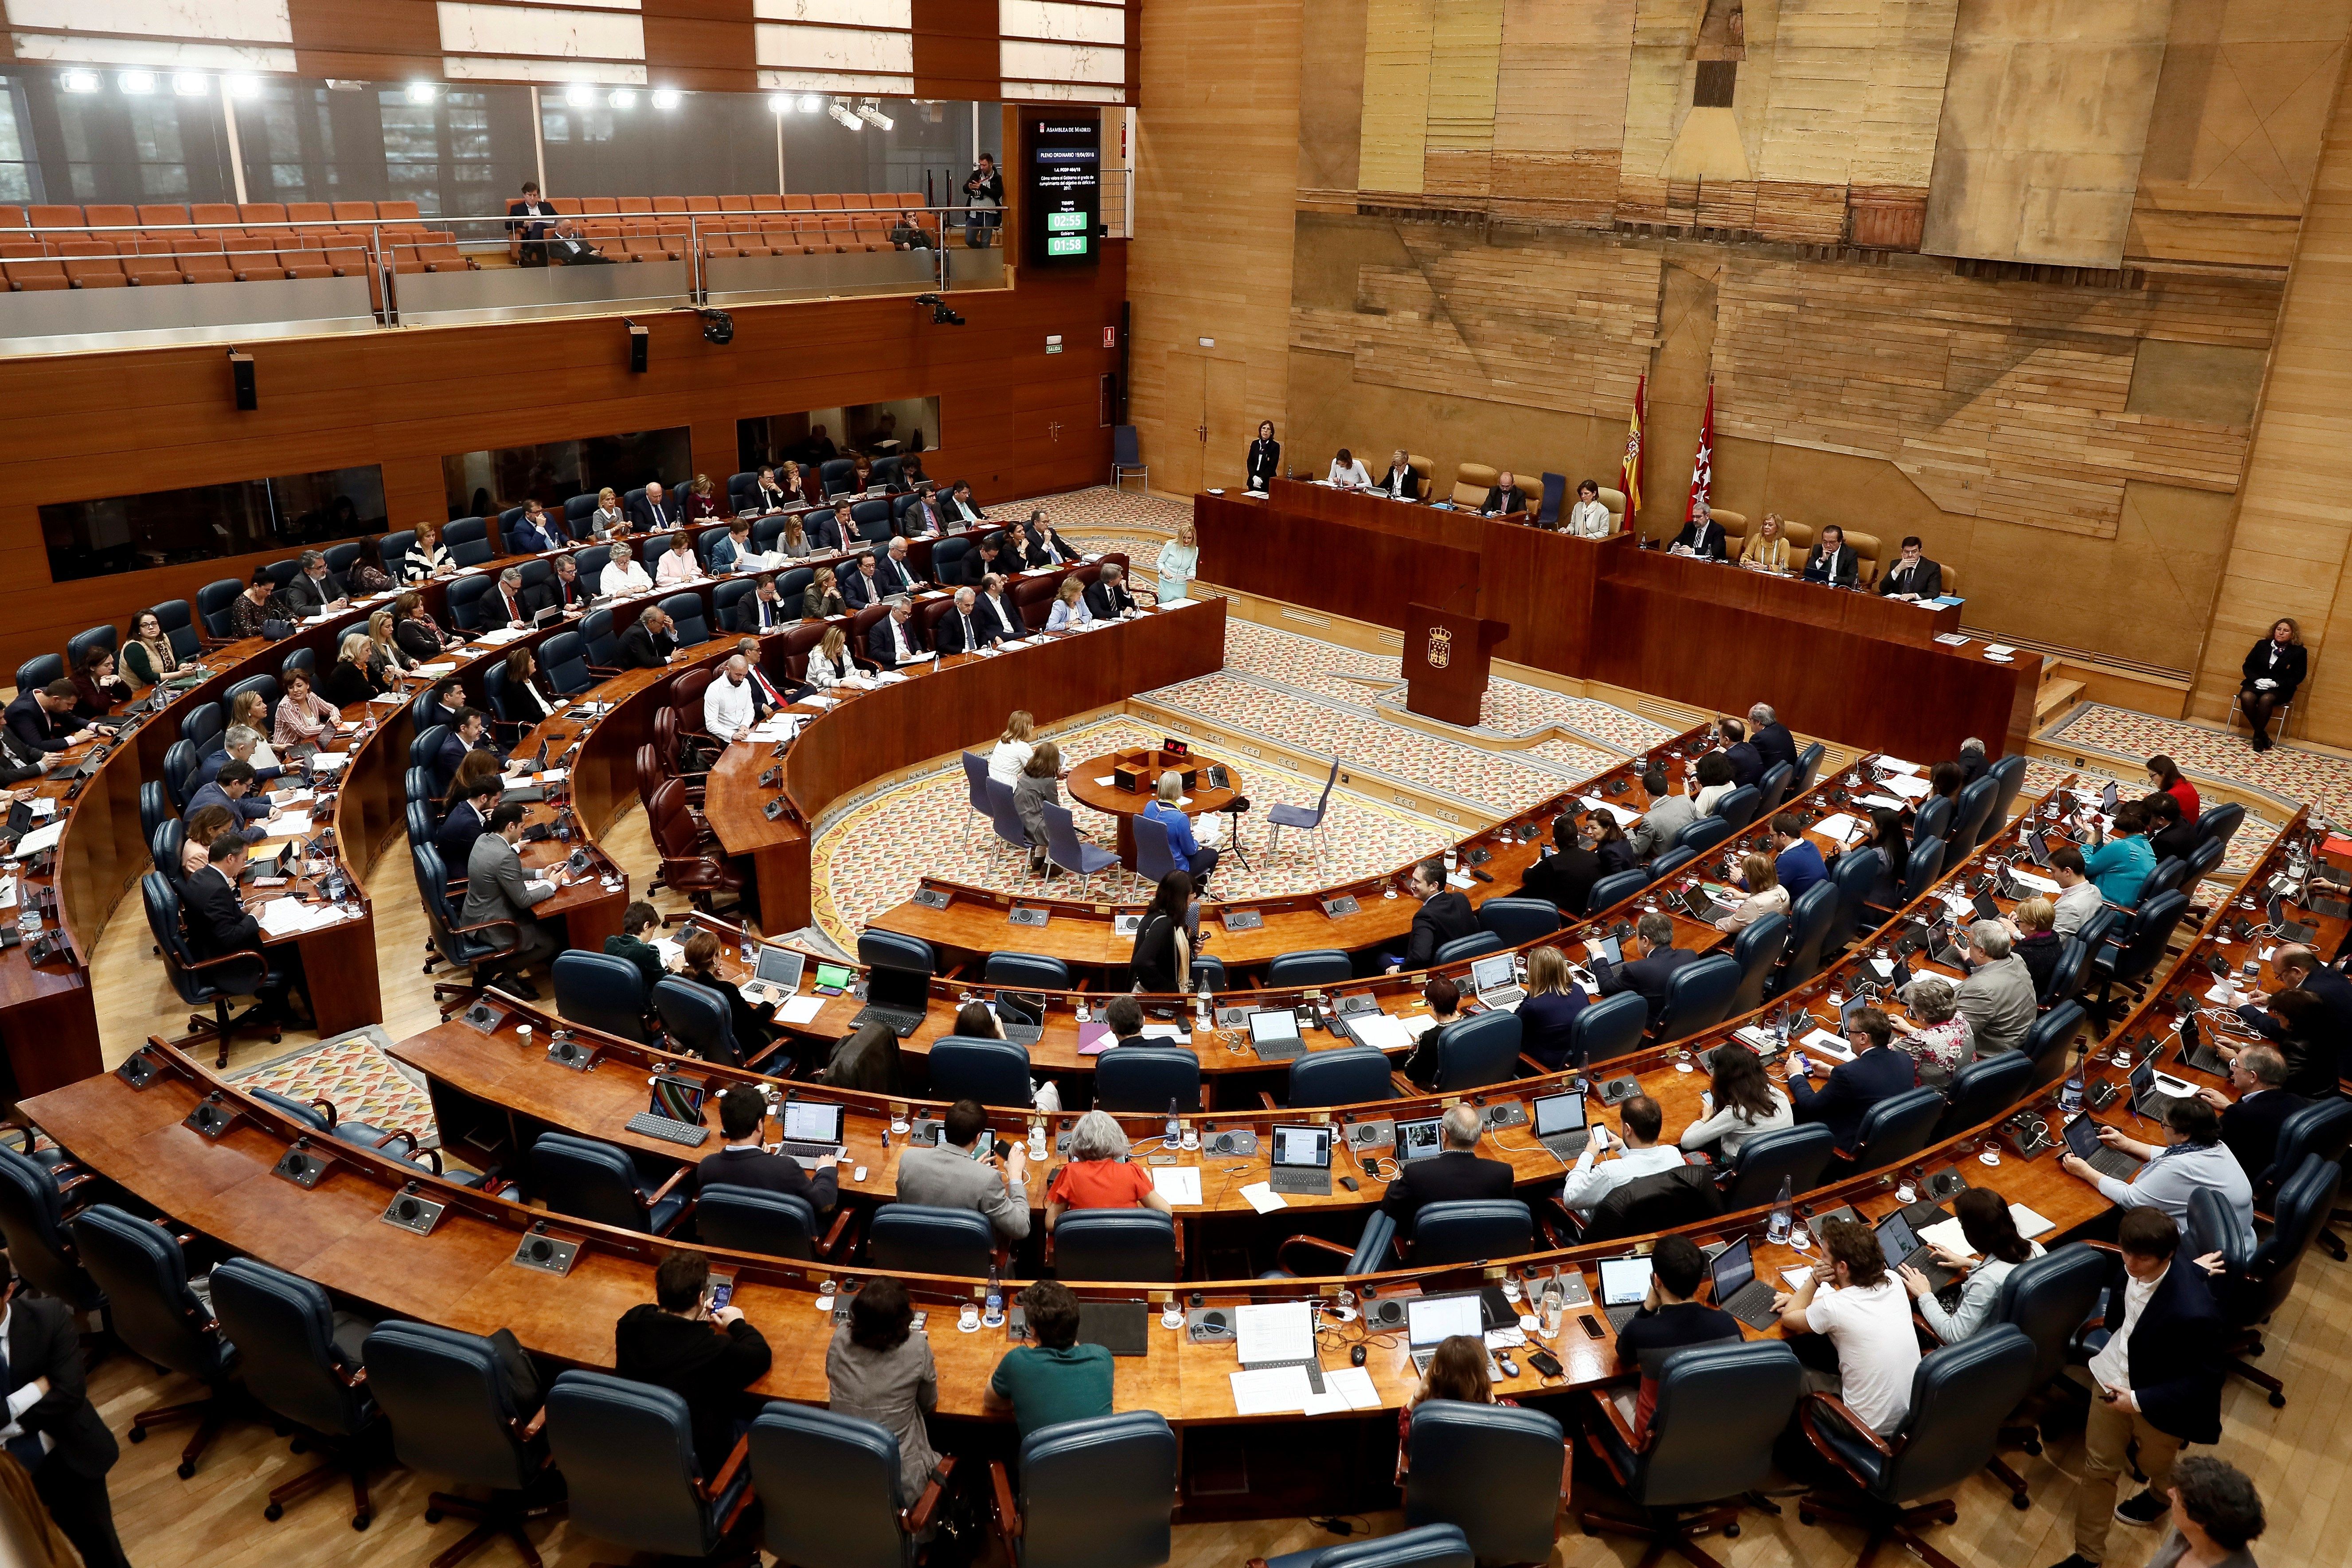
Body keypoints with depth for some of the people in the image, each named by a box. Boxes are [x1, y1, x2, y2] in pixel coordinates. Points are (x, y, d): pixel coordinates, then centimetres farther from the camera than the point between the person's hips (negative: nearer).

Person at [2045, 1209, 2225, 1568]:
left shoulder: (2194, 1313, -40)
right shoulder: (2135, 1264, -20)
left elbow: (2204, 1378, -25)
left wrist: (2139, 1401, -23)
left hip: (2158, 1401, -4)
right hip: (2113, 1378, 5)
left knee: (2154, 1464, 28)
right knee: (2097, 1468, 16)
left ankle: (2161, 1497, 64)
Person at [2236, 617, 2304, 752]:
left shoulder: (2299, 652, 1)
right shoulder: (2262, 645, 10)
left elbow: (2298, 676, -1)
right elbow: (2247, 666, 10)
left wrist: (2276, 684, -16)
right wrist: (2257, 680, -10)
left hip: (2280, 689, -2)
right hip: (2257, 683, 3)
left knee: (2266, 699, -37)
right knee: (2246, 697, -33)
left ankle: (2258, 735, -22)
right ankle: (2262, 734, -20)